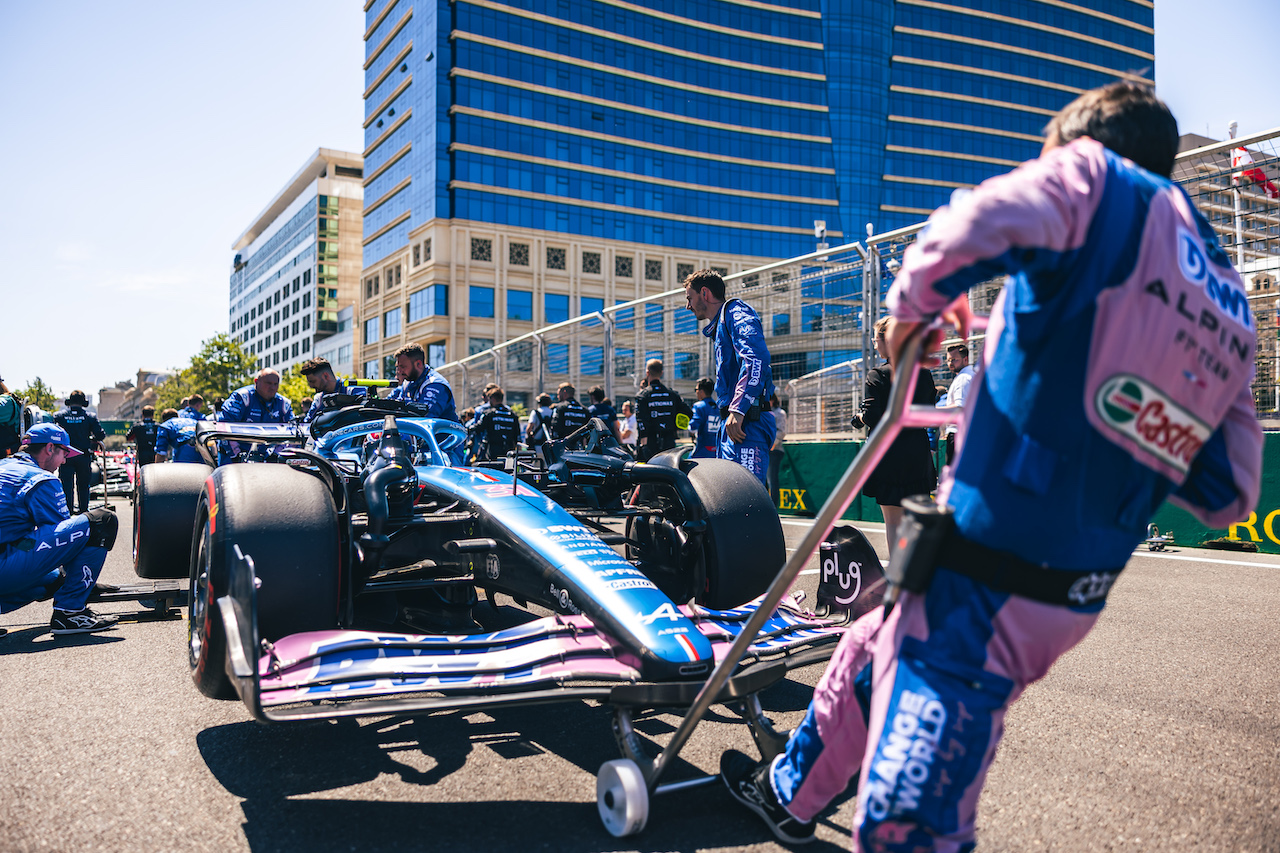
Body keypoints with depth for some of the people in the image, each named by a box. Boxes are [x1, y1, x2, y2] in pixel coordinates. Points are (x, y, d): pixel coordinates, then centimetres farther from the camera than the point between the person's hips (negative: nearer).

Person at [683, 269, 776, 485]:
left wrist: (738, 410, -25)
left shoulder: (735, 311, -2)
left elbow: (756, 357, -20)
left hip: (746, 422, -10)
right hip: (731, 424, 10)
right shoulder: (719, 326, 29)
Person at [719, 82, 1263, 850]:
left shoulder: (1100, 177, -5)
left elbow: (969, 232, -28)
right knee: (868, 655, 30)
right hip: (1078, 593, 10)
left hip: (987, 591, -10)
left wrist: (915, 305, -9)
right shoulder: (1231, 307, 14)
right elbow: (1230, 496, 12)